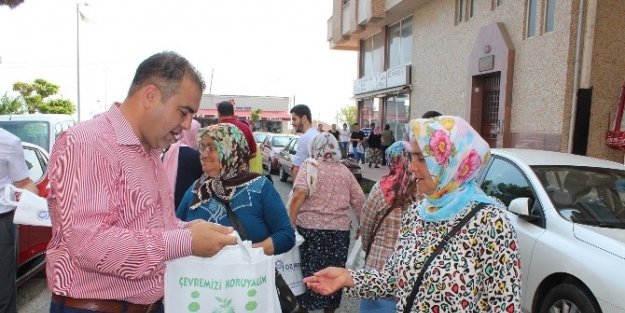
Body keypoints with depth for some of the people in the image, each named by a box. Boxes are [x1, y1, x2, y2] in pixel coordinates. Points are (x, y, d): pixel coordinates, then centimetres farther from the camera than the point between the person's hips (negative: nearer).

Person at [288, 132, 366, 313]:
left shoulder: (310, 166, -1)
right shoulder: (344, 170, 10)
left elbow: (299, 194, -18)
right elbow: (359, 199, 9)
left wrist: (290, 223, -15)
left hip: (310, 227, -3)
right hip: (339, 229, 3)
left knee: (308, 270, 11)